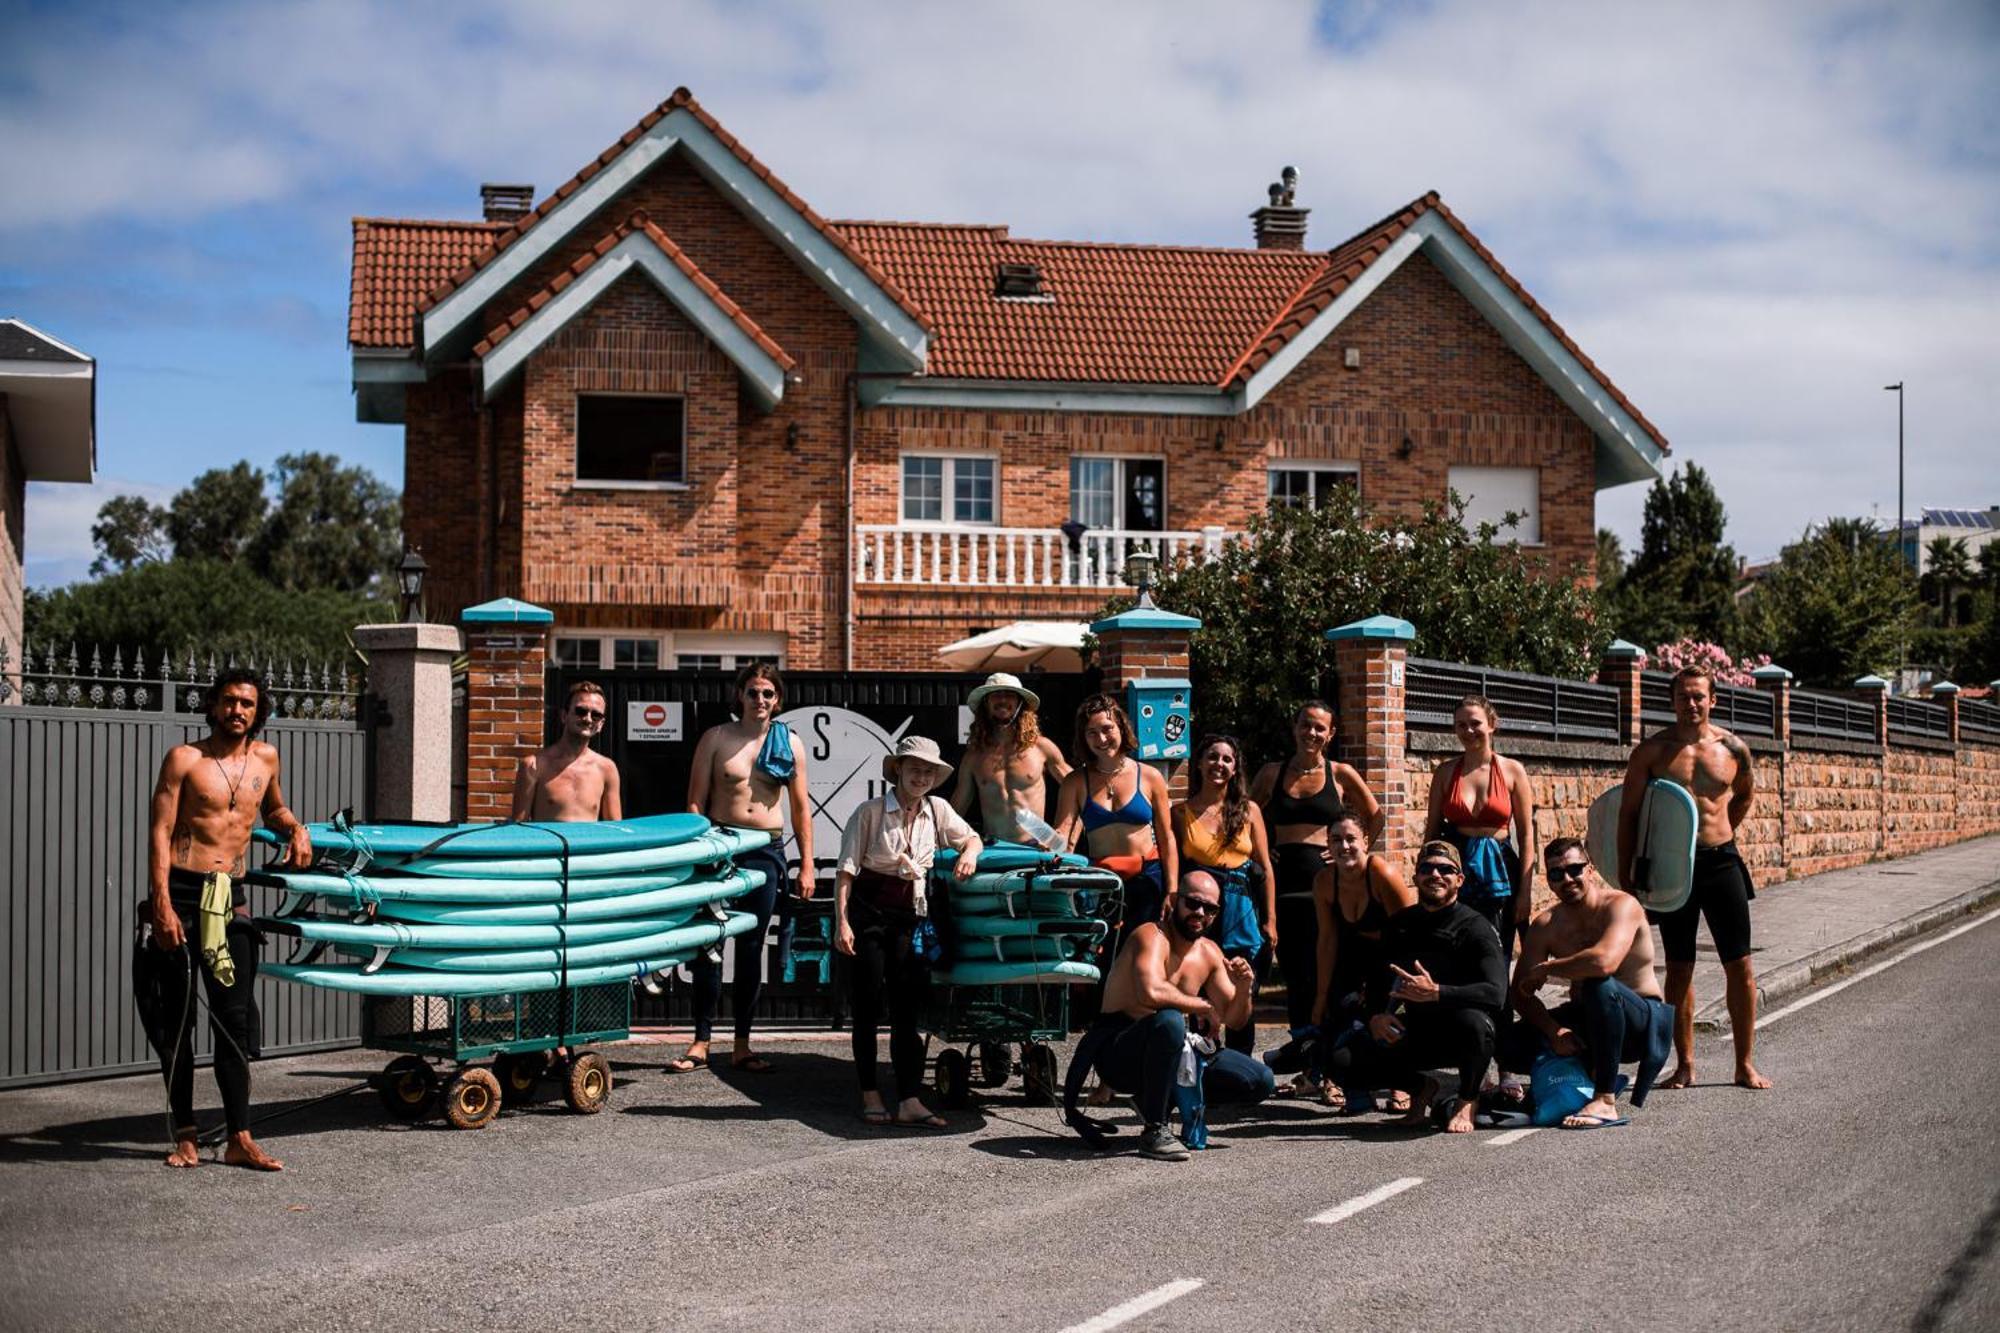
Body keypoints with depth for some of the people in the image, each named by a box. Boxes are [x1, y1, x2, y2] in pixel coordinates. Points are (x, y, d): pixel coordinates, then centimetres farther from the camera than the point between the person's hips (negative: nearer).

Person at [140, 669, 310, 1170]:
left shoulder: (265, 757, 12)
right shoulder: (184, 759, -2)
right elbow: (160, 833, -7)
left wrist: (295, 829, 9)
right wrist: (162, 905, -16)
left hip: (231, 898, 3)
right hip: (180, 890, -3)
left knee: (235, 1017, 0)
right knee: (175, 1018, 3)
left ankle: (239, 1139, 2)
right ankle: (186, 1136, 12)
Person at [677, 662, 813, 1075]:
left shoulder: (789, 743, 7)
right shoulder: (716, 738, 2)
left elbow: (801, 808, 9)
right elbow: (695, 801, 1)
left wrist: (806, 865, 5)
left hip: (766, 851, 1)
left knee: (751, 947, 5)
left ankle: (742, 1045, 11)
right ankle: (701, 1042, 3)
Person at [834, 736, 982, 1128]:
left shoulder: (938, 810, 6)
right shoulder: (870, 812, -7)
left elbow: (972, 838, 21)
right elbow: (846, 871, -8)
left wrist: (969, 854, -3)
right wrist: (841, 921, -15)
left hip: (910, 914, 4)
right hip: (869, 910, -4)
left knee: (908, 1006, -2)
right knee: (867, 1006, 1)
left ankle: (909, 1101, -5)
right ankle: (870, 1096, 11)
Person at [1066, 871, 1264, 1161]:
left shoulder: (1209, 952, 8)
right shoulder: (1151, 937, -16)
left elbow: (1234, 1019, 10)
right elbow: (1150, 992, -37)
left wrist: (1243, 988, -11)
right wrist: (1202, 1006, -23)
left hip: (1170, 1054, 8)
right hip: (1117, 1052, -8)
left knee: (1260, 1082, -3)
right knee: (1169, 1020, -41)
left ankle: (1157, 1100, 12)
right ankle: (1154, 1130, -26)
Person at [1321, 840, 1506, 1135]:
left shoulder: (1475, 928, -12)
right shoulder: (1402, 925, 6)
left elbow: (1495, 993, -27)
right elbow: (1379, 981, 14)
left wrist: (1435, 993, -39)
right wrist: (1376, 1016, -9)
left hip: (1458, 1036, -4)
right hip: (1417, 1031, 4)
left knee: (1474, 1021, -41)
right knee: (1340, 1063, -15)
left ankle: (1467, 1100, -7)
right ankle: (1422, 1088, 12)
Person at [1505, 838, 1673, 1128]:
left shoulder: (1621, 905, -19)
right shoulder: (1545, 925, -3)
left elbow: (1605, 961, -39)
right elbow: (1521, 993, -6)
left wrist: (1545, 969, -24)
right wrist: (1553, 1030, -24)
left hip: (1643, 1021, -6)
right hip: (1587, 1021, 6)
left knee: (1599, 984, -38)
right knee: (1513, 1046, -15)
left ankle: (1605, 1102, -32)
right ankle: (1594, 1075, 10)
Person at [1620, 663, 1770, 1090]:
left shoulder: (1733, 748, 2)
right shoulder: (1652, 750, -3)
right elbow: (1628, 812, 0)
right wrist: (1625, 872, -3)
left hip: (1721, 862, 1)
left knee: (1740, 965, 1)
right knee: (1678, 969, 5)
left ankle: (1745, 1064, 10)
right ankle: (1684, 1065, 14)